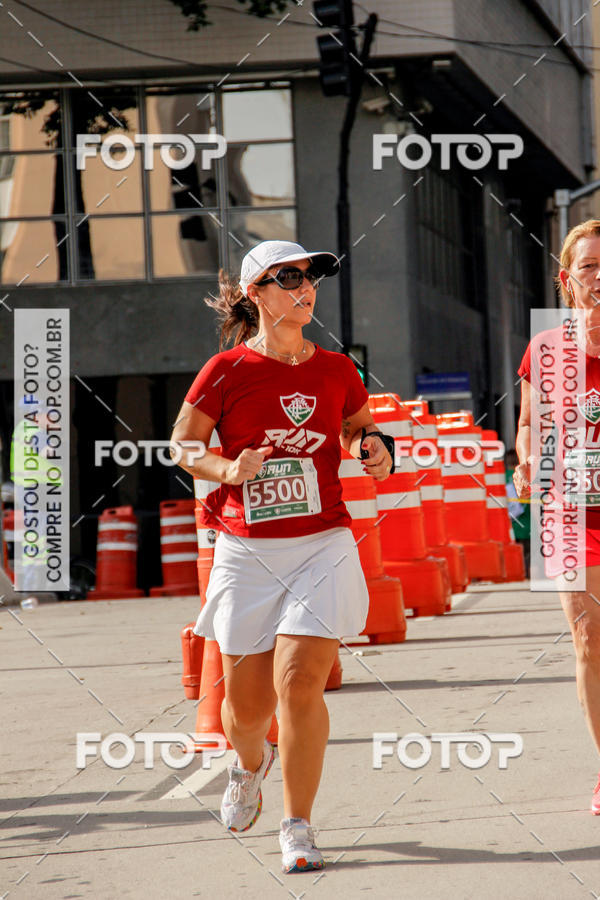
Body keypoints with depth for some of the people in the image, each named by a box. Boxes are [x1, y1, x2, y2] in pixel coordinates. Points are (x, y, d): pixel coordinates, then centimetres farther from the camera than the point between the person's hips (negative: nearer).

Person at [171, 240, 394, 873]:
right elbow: (180, 446, 4)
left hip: (322, 546, 1)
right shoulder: (226, 371, -3)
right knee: (246, 705, 5)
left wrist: (375, 449, 1)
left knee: (299, 682, -15)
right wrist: (226, 469, -14)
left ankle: (297, 828, -3)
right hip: (246, 553, 0)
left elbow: (359, 428, 23)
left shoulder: (336, 370, 5)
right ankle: (251, 762, 42)